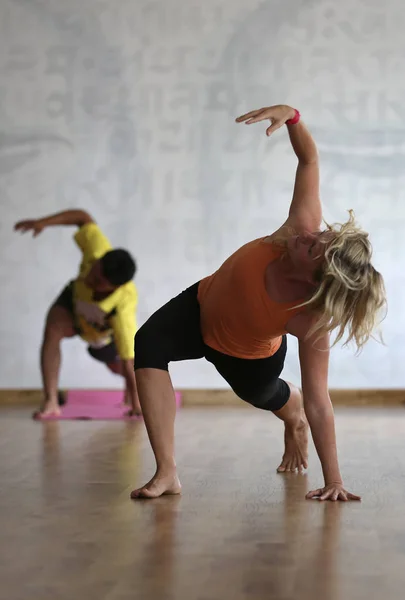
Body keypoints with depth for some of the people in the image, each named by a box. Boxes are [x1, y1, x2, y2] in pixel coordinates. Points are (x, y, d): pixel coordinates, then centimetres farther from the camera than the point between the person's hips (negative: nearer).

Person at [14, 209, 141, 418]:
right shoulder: (97, 251, -43)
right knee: (53, 329, -31)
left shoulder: (123, 305, -49)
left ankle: (131, 388, 64)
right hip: (75, 299, 2)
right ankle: (50, 402, -25)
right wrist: (43, 222, -34)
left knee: (117, 367, 25)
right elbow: (84, 217, -25)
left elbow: (128, 360, -44)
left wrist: (136, 403, -40)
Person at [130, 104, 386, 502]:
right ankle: (166, 473, -27)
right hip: (203, 305, 3)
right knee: (149, 344, -27)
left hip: (247, 356, -3)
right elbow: (309, 160, -20)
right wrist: (290, 115, -38)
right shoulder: (304, 227, -34)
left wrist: (333, 479, -35)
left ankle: (294, 422, 69)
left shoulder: (311, 320, -41)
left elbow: (318, 401, -36)